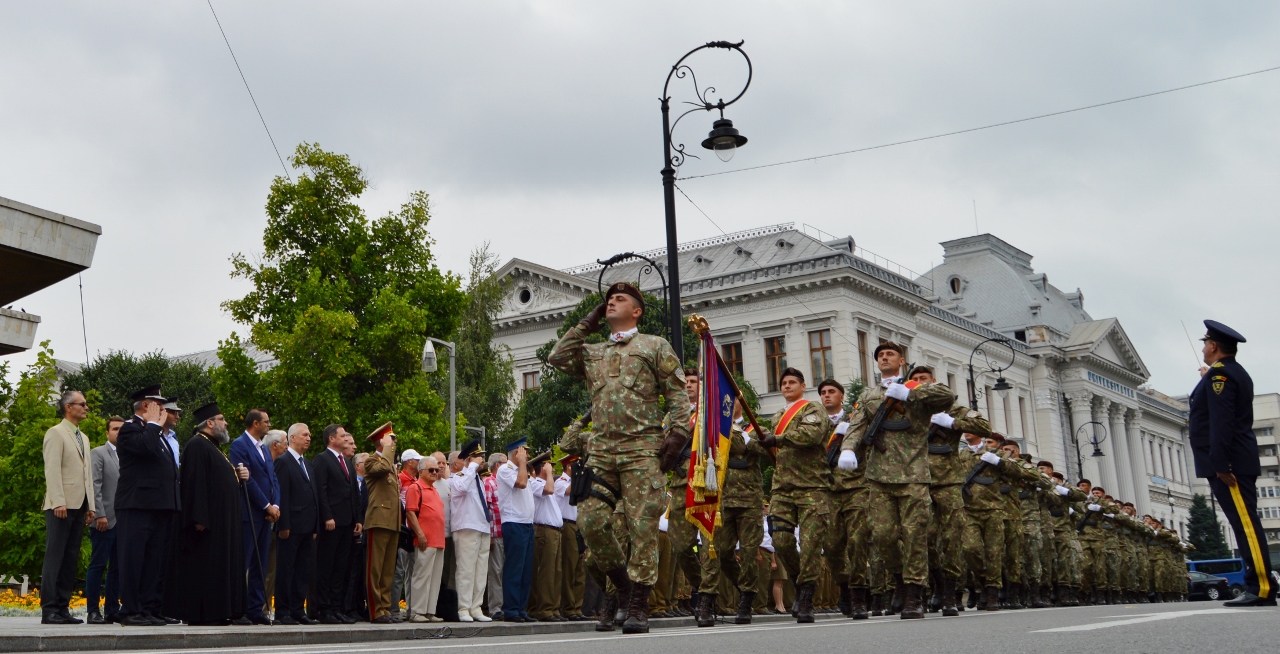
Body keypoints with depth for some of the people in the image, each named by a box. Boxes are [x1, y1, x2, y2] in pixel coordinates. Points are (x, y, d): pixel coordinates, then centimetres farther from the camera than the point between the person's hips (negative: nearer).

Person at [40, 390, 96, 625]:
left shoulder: (84, 438, 22)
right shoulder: (56, 433, -2)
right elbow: (52, 470, -12)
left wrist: (90, 506, 13)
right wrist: (58, 502, -20)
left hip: (79, 506, 8)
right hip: (61, 506, -8)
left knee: (71, 559, 6)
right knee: (55, 557, -7)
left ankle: (63, 608, 8)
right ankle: (49, 610, -7)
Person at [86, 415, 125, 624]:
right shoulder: (98, 454, 0)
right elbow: (94, 486, -8)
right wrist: (100, 514, -15)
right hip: (105, 520, -6)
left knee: (117, 566, 7)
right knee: (98, 564, -3)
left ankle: (112, 609, 11)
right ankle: (92, 611, 2)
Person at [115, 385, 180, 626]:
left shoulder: (156, 434, 25)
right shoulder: (129, 429, -4)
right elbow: (145, 447, -26)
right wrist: (153, 423, -9)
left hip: (160, 506, 9)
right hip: (137, 505, -9)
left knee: (155, 560, 7)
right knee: (133, 559, -5)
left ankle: (150, 609, 9)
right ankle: (130, 611, -3)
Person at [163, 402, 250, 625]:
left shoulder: (214, 447, 21)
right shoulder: (197, 446, -11)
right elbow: (194, 482, -20)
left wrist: (238, 475, 8)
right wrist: (200, 518, -26)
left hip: (224, 521, 11)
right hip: (209, 522, -11)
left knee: (225, 565, 8)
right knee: (205, 566, -9)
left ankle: (223, 611, 10)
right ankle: (201, 613, -6)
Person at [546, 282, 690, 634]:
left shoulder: (655, 346, 8)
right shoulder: (592, 352, 22)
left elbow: (678, 396, 3)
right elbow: (557, 357, 6)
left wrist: (676, 435, -10)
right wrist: (586, 324, 13)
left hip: (643, 449, -4)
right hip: (603, 450, 5)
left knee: (643, 526, -7)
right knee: (591, 520, -5)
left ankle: (638, 607, -4)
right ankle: (622, 581, 17)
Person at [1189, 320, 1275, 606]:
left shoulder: (1219, 373, -12)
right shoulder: (1237, 373, 19)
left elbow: (1221, 421, -20)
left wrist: (1220, 465, -23)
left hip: (1228, 463, -10)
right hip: (1240, 461, 10)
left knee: (1246, 524, -11)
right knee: (1246, 524, 8)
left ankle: (1262, 589, -13)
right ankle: (1258, 586, 7)